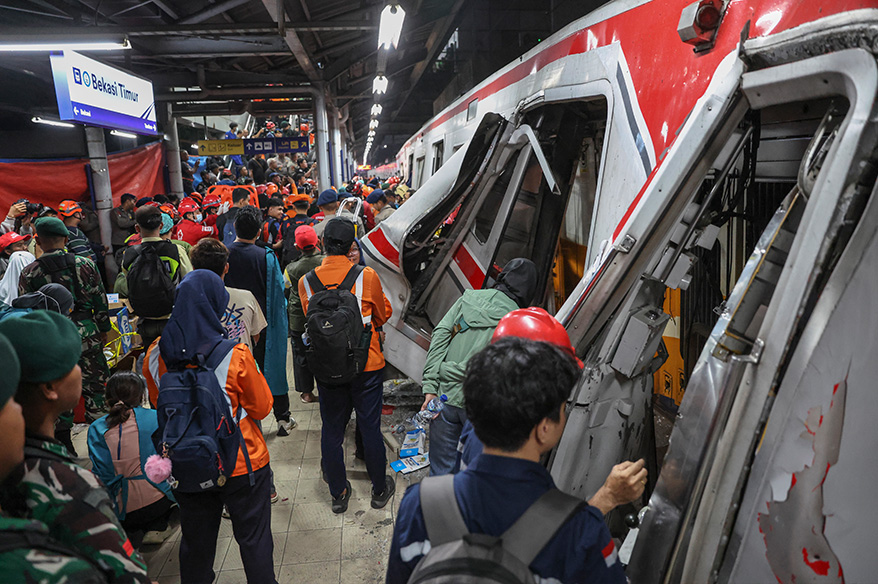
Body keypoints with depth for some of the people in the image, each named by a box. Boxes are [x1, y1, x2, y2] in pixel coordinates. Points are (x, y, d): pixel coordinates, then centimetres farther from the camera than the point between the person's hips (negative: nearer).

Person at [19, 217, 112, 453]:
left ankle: (65, 448, 18)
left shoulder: (28, 274, -4)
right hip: (86, 334, 0)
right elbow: (100, 301, 1)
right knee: (95, 386, 10)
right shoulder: (85, 265, -3)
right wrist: (104, 330, 11)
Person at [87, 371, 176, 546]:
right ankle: (157, 528, 11)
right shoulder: (155, 418, -7)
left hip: (122, 511, 4)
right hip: (157, 502, -4)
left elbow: (102, 475, -7)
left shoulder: (96, 429, -4)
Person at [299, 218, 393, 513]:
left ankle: (338, 494, 28)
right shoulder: (367, 276, -14)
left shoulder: (306, 281, -8)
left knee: (332, 430, 15)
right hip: (367, 366, -2)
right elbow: (383, 315, 2)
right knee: (370, 427, 12)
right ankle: (380, 489, 28)